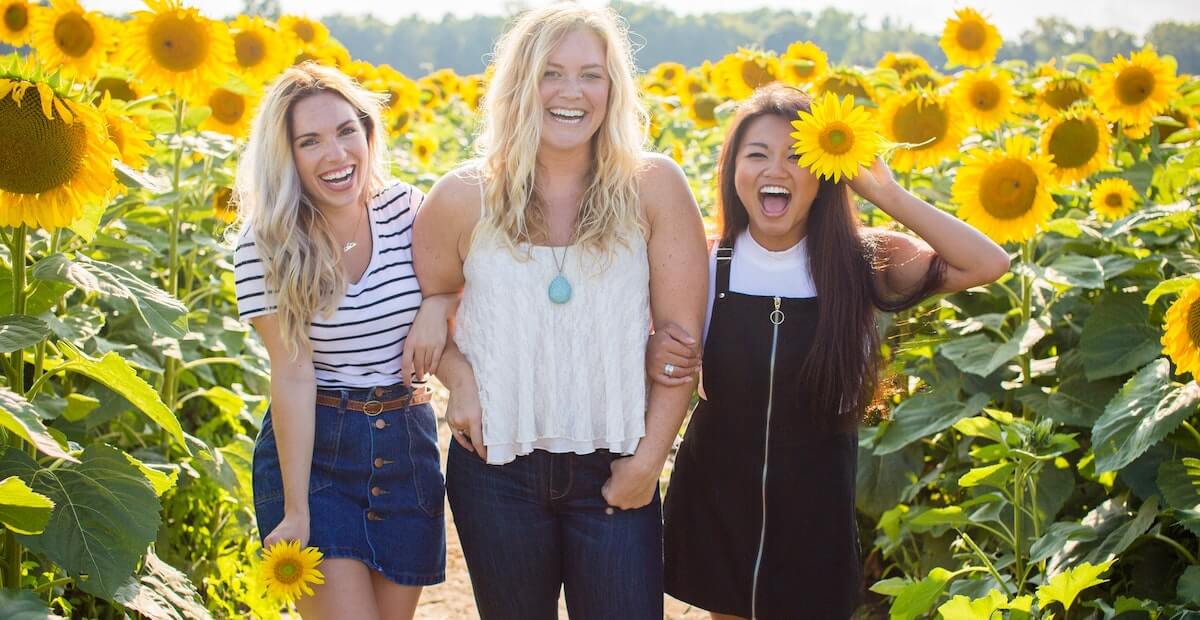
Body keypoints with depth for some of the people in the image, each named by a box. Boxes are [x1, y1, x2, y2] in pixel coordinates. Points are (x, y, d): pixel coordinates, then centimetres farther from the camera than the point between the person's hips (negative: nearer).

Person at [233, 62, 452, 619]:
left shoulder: (406, 209, -2)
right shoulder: (266, 246, -12)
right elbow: (292, 375, -16)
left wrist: (437, 305, -13)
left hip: (406, 444, 4)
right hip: (310, 450, -4)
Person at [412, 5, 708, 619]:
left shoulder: (653, 187, -7)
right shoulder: (464, 199, -4)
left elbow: (681, 334, -4)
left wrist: (649, 456, -7)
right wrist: (458, 377, -7)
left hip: (614, 475, -1)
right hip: (496, 469, 1)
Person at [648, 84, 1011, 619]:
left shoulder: (858, 263, -11)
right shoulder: (705, 264, -10)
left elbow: (989, 264, -22)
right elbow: (661, 353, 0)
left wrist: (884, 192, -22)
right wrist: (655, 356, -23)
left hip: (815, 511, -1)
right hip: (715, 500, 1)